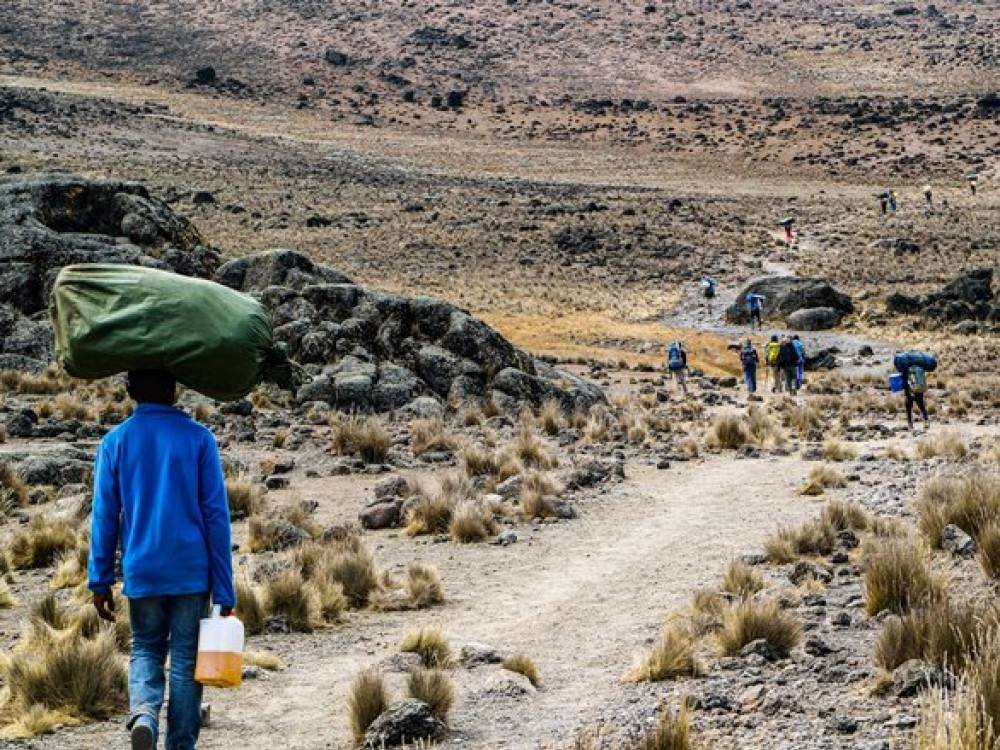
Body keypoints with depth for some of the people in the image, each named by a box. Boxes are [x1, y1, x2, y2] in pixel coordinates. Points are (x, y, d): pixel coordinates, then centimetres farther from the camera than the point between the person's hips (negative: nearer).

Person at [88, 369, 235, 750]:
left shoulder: (115, 442, 0)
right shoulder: (199, 438, -3)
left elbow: (104, 516, 1)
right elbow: (216, 516, -4)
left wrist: (100, 581, 8)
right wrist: (224, 590, 0)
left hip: (141, 573, 1)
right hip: (192, 573, -1)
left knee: (146, 650, 17)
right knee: (186, 659, 8)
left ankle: (143, 712, -10)